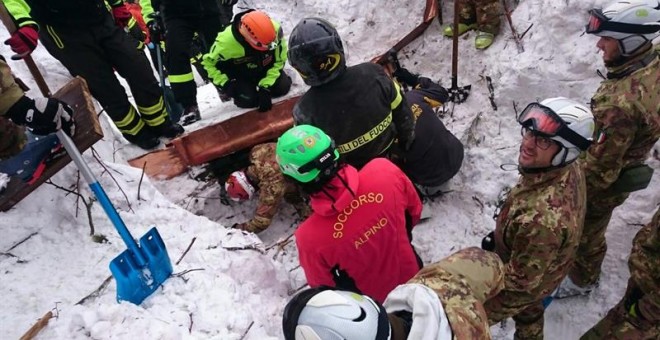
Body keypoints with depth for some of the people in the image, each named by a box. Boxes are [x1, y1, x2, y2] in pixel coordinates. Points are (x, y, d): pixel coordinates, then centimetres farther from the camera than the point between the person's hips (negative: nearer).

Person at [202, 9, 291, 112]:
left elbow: (279, 60, -18)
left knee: (282, 88, -12)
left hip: (265, 68, 3)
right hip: (240, 76, -3)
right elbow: (208, 62, -17)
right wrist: (225, 83, -25)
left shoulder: (275, 30, -32)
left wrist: (265, 87, -23)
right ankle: (226, 91, 11)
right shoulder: (226, 41, -37)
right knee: (249, 100, -21)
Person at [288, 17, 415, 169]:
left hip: (349, 171, -2)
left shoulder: (305, 110, -35)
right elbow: (402, 113, -11)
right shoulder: (372, 74, -29)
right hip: (387, 152, 3)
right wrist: (406, 139, 9)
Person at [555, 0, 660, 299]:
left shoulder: (622, 104, -41)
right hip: (624, 167, 8)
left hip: (604, 183, -8)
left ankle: (582, 279, 46)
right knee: (586, 227, 32)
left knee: (585, 231, 19)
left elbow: (600, 167, -30)